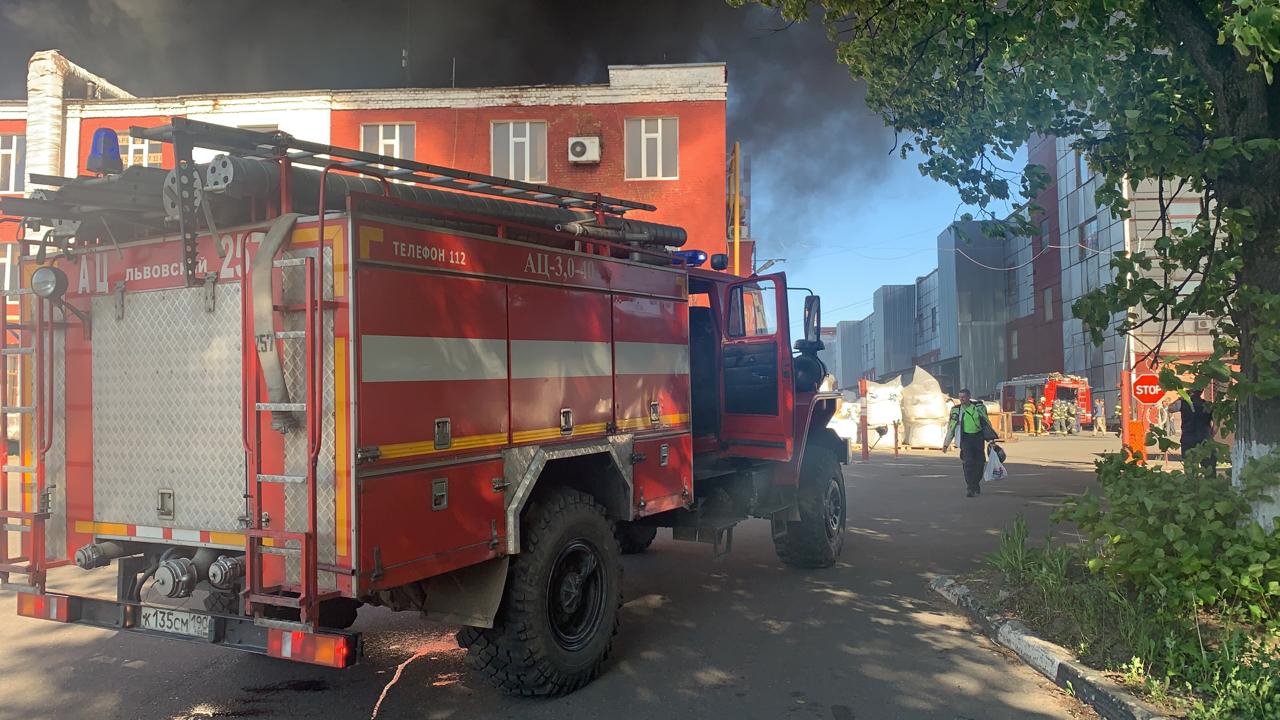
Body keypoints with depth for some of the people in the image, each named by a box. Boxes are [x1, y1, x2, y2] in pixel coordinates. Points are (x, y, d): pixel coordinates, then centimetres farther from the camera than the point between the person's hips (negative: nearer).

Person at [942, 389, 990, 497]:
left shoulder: (979, 407, 4)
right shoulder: (956, 410, 3)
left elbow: (987, 423, 12)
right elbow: (951, 427, 7)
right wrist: (946, 444, 7)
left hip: (978, 437, 1)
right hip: (966, 438, -1)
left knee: (980, 462, 5)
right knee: (968, 463, -13)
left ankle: (976, 483, 30)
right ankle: (970, 488, -11)